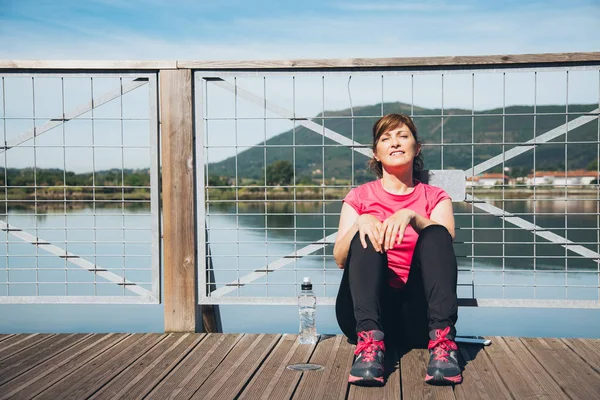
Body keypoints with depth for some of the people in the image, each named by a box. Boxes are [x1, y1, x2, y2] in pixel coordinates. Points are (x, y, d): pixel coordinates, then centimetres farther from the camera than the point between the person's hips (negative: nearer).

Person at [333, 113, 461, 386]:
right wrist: (359, 223, -18)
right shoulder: (359, 197, 15)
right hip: (365, 309, 0)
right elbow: (340, 259, 1)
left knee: (435, 234, -21)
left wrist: (412, 216, -25)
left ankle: (442, 342, -39)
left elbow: (445, 242, -7)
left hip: (416, 313, 0)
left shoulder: (435, 197, 16)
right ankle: (370, 341, -43)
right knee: (367, 238, -23)